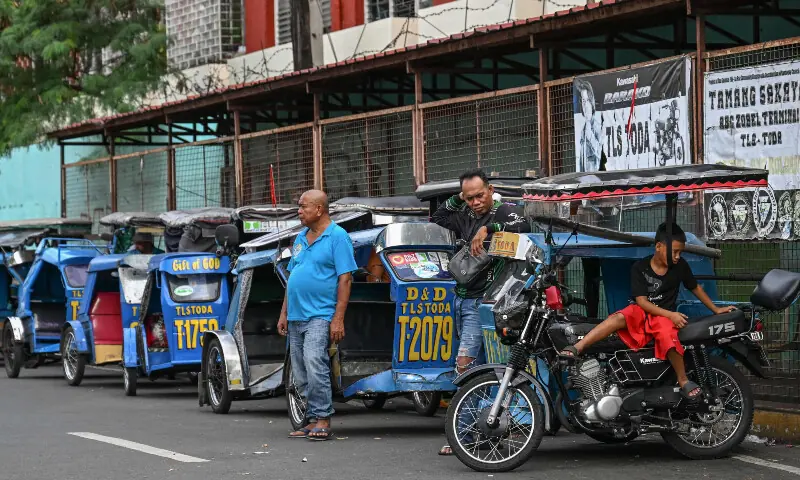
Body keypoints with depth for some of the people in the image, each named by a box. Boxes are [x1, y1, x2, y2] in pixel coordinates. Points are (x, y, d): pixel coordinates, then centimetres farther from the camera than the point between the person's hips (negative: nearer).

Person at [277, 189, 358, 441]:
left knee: (314, 363, -22)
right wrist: (284, 313, 17)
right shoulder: (301, 238, 17)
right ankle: (311, 421, 15)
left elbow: (345, 279, -12)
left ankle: (322, 419, -17)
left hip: (320, 315, -8)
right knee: (301, 375, 8)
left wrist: (338, 319, -18)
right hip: (296, 316, 8)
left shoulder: (337, 237, -6)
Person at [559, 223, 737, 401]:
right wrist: (671, 314, -21)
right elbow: (642, 301, -12)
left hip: (664, 315, 1)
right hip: (640, 311, -1)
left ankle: (683, 381, -23)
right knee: (618, 318, -34)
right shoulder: (640, 268, -8)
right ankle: (576, 349, -45)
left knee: (667, 335, -35)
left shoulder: (680, 266, -1)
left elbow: (695, 288, 16)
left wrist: (716, 309, 19)